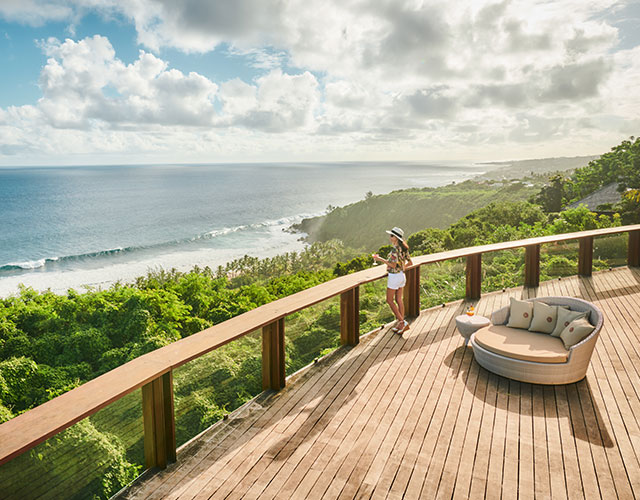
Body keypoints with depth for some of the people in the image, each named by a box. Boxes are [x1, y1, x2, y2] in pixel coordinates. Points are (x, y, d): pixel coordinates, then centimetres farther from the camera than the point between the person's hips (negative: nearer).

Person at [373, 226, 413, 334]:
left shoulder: (395, 249, -21)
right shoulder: (403, 248, 4)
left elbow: (393, 265, -25)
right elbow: (410, 263, 10)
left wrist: (380, 259, -19)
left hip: (394, 276, -8)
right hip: (402, 275, 8)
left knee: (390, 300, 4)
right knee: (398, 300, 14)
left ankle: (402, 322, 1)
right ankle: (400, 323, 20)